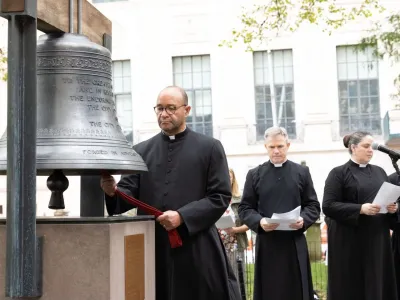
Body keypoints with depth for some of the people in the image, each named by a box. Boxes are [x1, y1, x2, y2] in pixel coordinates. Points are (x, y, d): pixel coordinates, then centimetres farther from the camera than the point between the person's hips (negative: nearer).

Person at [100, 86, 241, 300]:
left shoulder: (209, 148, 4)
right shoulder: (141, 151, 12)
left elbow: (221, 196, -3)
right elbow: (130, 194, 7)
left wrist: (182, 216, -14)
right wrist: (113, 192, -16)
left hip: (197, 249, -2)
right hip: (152, 248, 2)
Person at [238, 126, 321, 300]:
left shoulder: (302, 172, 9)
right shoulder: (254, 174, 8)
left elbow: (314, 206, 8)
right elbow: (245, 208, 5)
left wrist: (303, 220, -13)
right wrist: (259, 221, -15)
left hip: (295, 243, 0)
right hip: (266, 243, 0)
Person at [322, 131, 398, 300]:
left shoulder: (379, 172, 14)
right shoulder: (338, 173, -3)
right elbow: (328, 206, -11)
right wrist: (361, 209, -20)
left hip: (378, 239, 5)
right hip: (349, 241, -5)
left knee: (378, 285, 5)